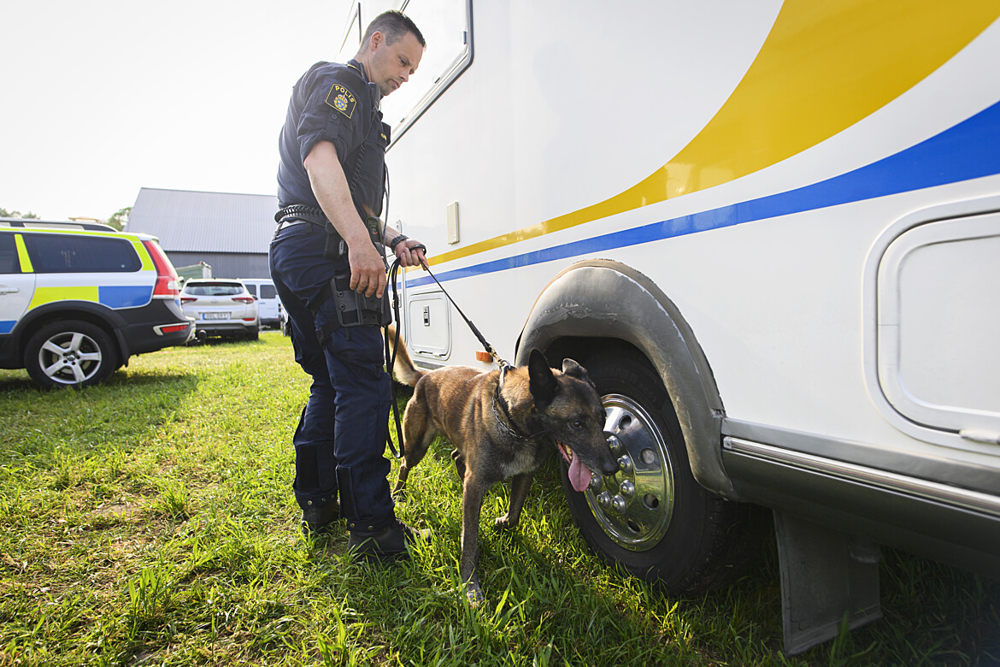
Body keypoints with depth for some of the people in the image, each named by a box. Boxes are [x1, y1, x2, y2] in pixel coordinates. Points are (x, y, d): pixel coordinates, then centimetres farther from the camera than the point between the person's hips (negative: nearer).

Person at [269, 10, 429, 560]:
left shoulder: (359, 105, 32)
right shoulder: (336, 81, 0)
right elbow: (319, 156, -20)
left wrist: (392, 238, 18)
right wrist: (360, 240, -33)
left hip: (296, 253, 11)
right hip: (324, 252, -11)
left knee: (331, 382, 14)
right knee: (362, 385, -12)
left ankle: (316, 504, 23)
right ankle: (372, 527, -8)